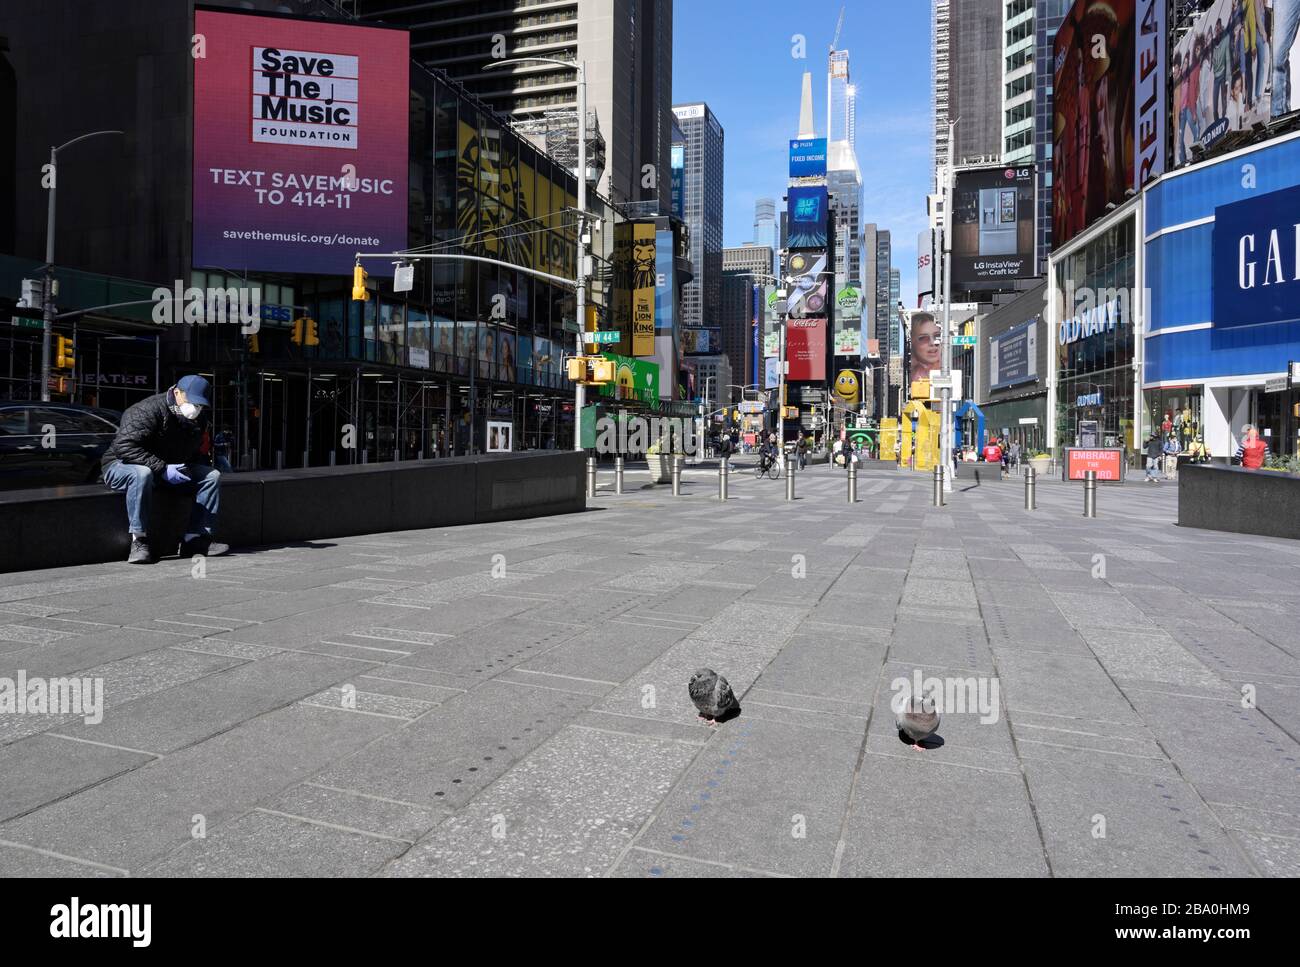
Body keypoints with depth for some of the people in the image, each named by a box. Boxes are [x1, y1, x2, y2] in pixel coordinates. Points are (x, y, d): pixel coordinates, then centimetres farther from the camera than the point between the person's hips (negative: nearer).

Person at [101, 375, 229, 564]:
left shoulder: (198, 419, 1)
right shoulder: (148, 410, -23)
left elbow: (192, 453, 17)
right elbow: (125, 446, -32)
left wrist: (186, 468, -5)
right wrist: (162, 469, -36)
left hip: (169, 469, 7)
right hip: (121, 465, -7)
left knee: (212, 475, -7)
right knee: (142, 473, -42)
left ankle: (196, 539, -13)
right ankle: (139, 541, -35)